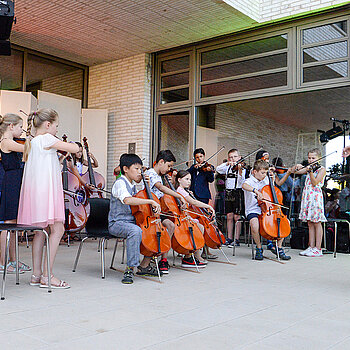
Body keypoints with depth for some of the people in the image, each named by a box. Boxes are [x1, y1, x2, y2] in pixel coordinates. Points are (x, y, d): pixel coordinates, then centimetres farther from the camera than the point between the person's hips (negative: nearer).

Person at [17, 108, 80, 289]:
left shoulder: (31, 142, 17)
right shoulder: (47, 139, -9)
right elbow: (75, 148, -11)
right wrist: (69, 145, 11)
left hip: (35, 190, 10)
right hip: (46, 188, -10)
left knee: (41, 230, 12)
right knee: (57, 229, -9)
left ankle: (36, 274, 16)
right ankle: (47, 276, -8)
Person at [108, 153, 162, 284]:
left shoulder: (132, 184, 13)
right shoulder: (120, 183, -14)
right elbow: (127, 200, -34)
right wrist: (151, 201, -35)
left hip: (131, 222, 9)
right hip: (117, 223, -9)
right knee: (136, 230, -39)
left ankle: (144, 265, 5)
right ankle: (130, 269, -29)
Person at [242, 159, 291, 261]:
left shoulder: (266, 180, 13)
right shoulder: (250, 181, -6)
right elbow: (244, 185, -31)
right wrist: (256, 191, -47)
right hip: (253, 210, -6)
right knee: (254, 222, -37)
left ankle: (279, 248, 7)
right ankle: (259, 248, -12)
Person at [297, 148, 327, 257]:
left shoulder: (322, 169, -4)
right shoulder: (308, 168, 16)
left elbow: (315, 183, -13)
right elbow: (296, 171, 12)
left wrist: (310, 171, -23)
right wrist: (298, 167, -8)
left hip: (315, 197, -7)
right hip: (306, 196, 7)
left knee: (317, 223, -4)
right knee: (310, 223, 8)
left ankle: (318, 249, -1)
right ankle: (311, 247, 12)